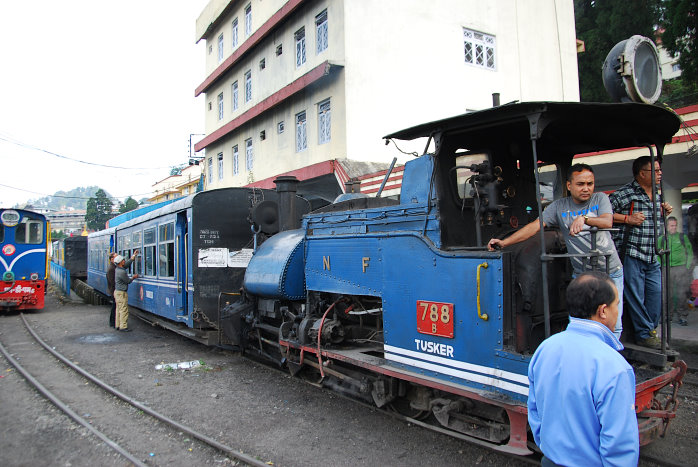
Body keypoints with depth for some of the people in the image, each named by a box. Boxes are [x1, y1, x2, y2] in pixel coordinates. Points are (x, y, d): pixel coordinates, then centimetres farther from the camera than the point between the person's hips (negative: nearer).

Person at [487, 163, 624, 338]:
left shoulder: (600, 199, 3)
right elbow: (535, 226, -6)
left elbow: (607, 222, -14)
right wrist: (504, 242, -15)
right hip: (582, 275, 0)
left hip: (612, 272, 0)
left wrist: (584, 218, -32)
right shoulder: (559, 206, 2)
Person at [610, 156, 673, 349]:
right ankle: (644, 334, 12)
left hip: (652, 256, 8)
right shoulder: (624, 193, -10)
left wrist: (665, 211, 11)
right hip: (631, 254, -8)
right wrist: (627, 219, -18)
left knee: (656, 292, 8)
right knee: (636, 295, 0)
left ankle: (651, 330, 24)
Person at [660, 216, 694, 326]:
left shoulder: (682, 237, 10)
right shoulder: (661, 239, 12)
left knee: (681, 294, -5)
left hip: (681, 268, -1)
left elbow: (690, 253, 9)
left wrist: (687, 267, -1)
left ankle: (682, 316, 4)